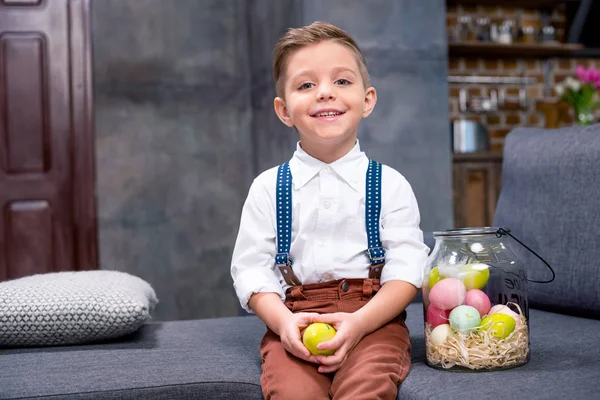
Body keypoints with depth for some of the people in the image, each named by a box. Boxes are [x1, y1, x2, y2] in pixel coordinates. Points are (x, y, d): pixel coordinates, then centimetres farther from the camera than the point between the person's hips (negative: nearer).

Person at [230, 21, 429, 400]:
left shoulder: (389, 184, 6)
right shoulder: (269, 187, 9)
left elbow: (407, 268, -1)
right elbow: (251, 268, 5)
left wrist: (358, 323, -17)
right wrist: (284, 321, -14)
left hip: (373, 316, 0)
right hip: (295, 316, 1)